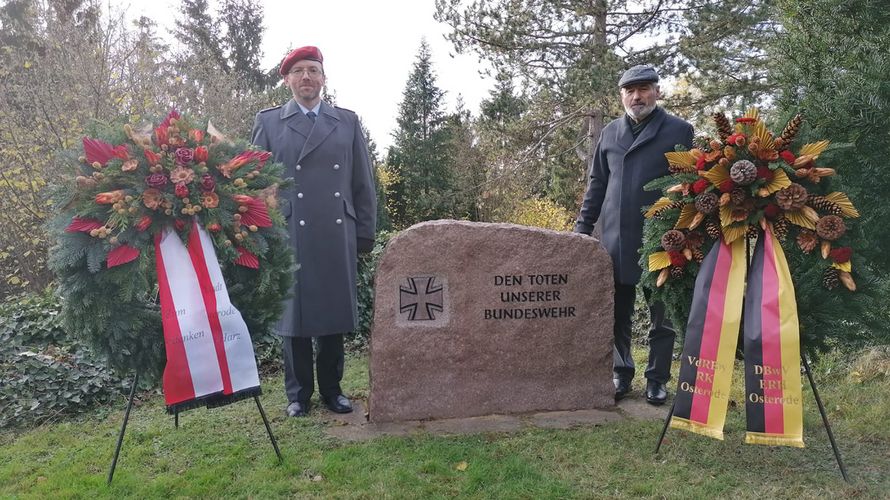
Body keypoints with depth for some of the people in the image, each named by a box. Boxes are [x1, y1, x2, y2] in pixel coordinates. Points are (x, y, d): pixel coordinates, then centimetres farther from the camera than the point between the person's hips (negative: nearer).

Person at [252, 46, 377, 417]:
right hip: (290, 236, -1)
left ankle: (332, 389, 23)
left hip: (338, 236, 2)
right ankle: (298, 393, 20)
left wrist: (365, 234, 5)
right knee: (294, 315, 6)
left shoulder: (348, 122, 11)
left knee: (335, 315, 8)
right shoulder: (268, 122, 7)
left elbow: (363, 184, 10)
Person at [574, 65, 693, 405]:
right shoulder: (610, 133, 13)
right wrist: (583, 228, 9)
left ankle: (657, 379, 19)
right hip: (615, 239, 4)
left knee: (661, 316, 7)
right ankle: (621, 374, 24)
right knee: (618, 315, 11)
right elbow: (597, 184, 15)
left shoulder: (679, 130, 1)